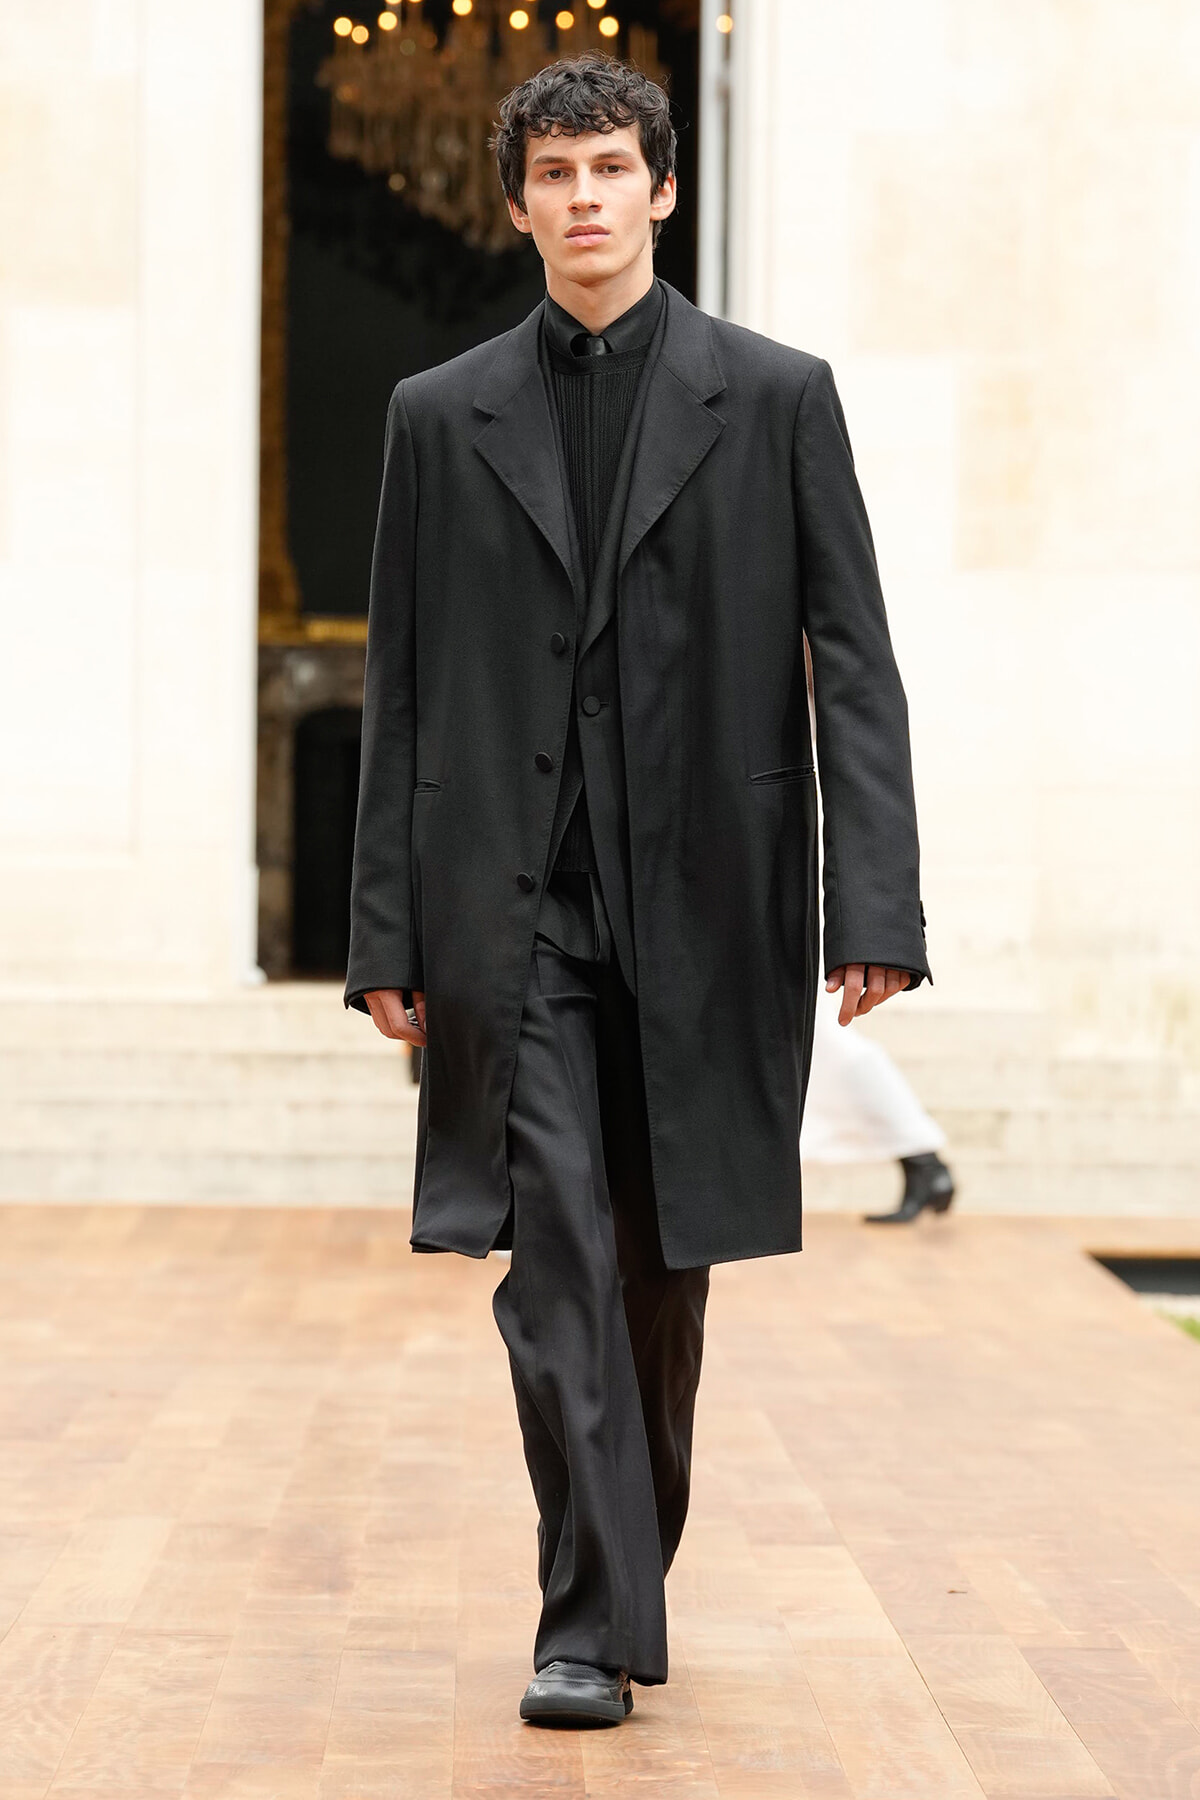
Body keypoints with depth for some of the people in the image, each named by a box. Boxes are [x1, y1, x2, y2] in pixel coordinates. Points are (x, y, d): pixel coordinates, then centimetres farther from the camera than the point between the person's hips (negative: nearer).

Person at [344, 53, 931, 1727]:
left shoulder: (776, 398, 4)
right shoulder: (442, 416, 8)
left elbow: (854, 667, 0)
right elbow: (401, 693, 9)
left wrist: (874, 905, -9)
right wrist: (388, 934, 3)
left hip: (705, 898, 0)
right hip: (516, 907, 0)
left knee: (664, 1271, 10)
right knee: (558, 1256, -10)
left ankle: (627, 1583, 27)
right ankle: (593, 1625, -7)